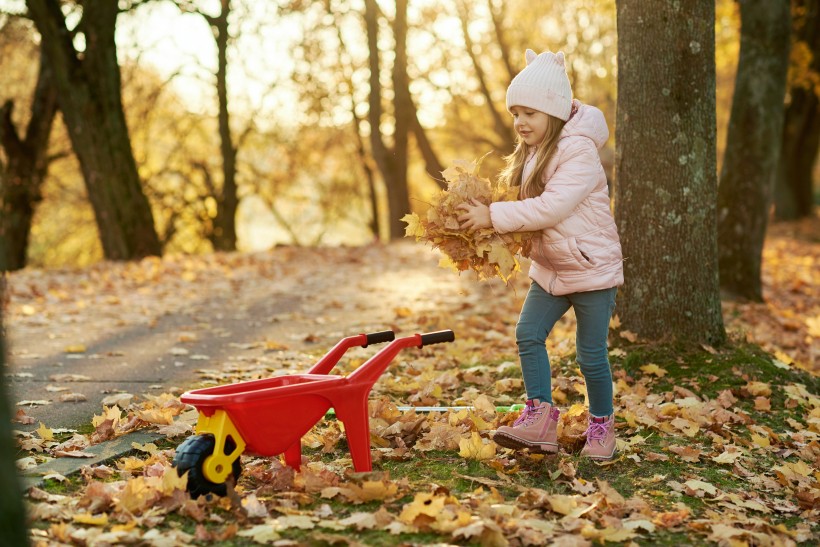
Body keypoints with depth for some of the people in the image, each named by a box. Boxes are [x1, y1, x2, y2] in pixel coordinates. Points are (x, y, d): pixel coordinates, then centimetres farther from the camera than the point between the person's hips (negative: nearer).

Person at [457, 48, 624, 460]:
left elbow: (551, 207, -30)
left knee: (590, 353, 0)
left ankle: (602, 425, 19)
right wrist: (489, 219, -9)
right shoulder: (532, 153, 7)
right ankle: (540, 417, 1)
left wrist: (494, 216, -28)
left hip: (592, 267, -8)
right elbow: (531, 207, 8)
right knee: (528, 334, -4)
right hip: (550, 267, 8)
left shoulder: (579, 152, -21)